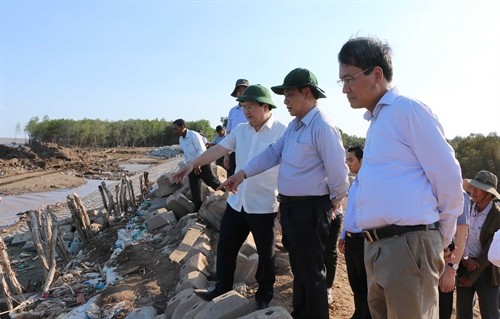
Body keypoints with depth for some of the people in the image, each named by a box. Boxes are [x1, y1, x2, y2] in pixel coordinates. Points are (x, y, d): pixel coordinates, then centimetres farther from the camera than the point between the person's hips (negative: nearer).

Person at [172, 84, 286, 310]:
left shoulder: (282, 133, -12)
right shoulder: (240, 130, 7)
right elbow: (218, 149, 1)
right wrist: (193, 164, -8)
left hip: (264, 207, -6)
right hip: (236, 203, 6)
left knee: (265, 254, 11)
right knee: (225, 248, 17)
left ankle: (264, 296, 32)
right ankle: (222, 289, 37)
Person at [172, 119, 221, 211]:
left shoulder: (193, 135, -15)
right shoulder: (181, 139, 9)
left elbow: (201, 150, -18)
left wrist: (197, 165, -21)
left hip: (202, 165, -7)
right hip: (191, 167, 7)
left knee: (213, 182, -2)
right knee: (194, 190, 5)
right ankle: (198, 210, 13)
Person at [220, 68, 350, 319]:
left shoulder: (322, 127, -20)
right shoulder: (294, 125, 12)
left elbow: (337, 170, -19)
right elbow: (274, 152, 11)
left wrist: (335, 199, -4)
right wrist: (243, 173, 3)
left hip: (310, 208, -10)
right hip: (289, 206, 10)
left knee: (311, 272, 6)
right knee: (298, 267, 23)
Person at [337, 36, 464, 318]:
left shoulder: (408, 109, -9)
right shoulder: (375, 122, 18)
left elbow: (448, 177, -10)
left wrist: (443, 238, 1)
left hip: (409, 243, -9)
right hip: (376, 247, 9)